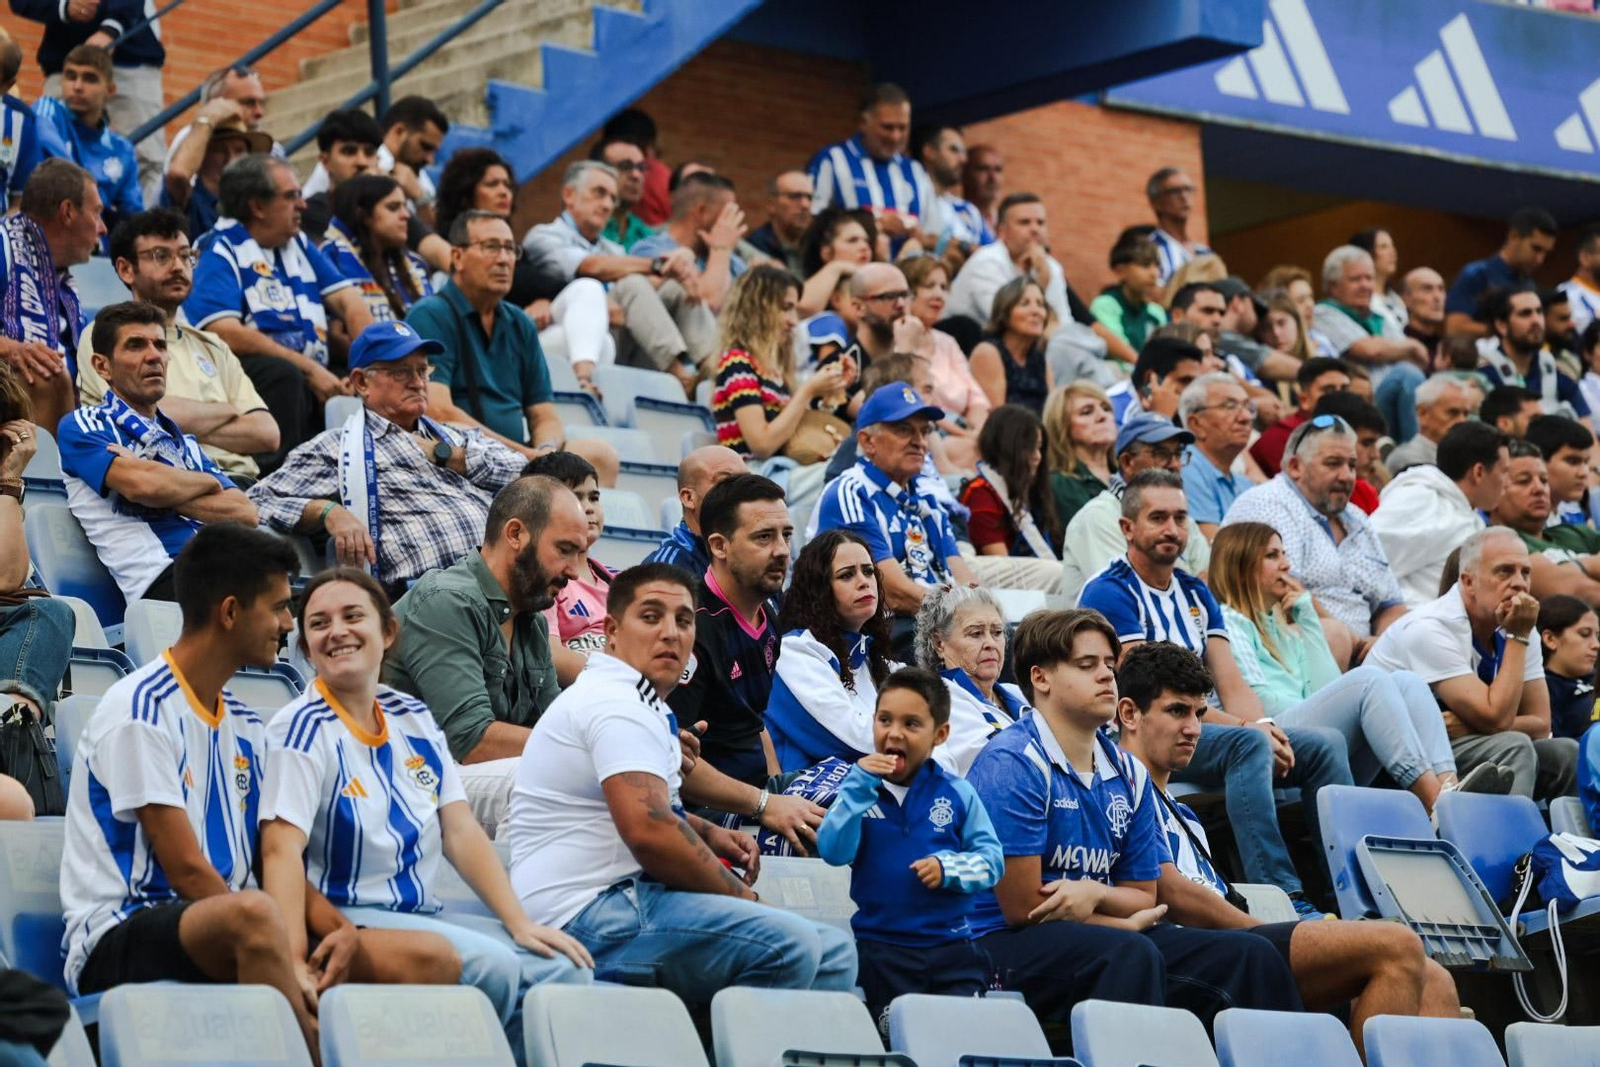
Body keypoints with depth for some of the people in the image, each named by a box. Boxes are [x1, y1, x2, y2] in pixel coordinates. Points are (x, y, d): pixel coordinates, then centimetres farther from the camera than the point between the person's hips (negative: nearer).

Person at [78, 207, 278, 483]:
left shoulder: (211, 347, 28)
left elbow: (267, 435, 14)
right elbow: (152, 415, -7)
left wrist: (187, 425, 0)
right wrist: (227, 411, 11)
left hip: (242, 483, 5)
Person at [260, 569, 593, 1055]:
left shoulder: (414, 719, 11)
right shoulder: (305, 729, -10)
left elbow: (462, 833, 7)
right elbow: (282, 849, -21)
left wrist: (520, 923, -5)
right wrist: (293, 963, -33)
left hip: (423, 916, 7)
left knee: (566, 969, -11)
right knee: (492, 966, -26)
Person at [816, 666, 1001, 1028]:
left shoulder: (957, 794, 4)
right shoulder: (860, 790, 3)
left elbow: (992, 859, 3)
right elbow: (833, 852, -12)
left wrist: (949, 867, -16)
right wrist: (859, 787, -18)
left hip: (950, 943, 1)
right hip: (880, 946, -1)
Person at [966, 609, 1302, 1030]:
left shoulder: (1128, 773, 13)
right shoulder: (1012, 764, -11)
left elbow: (1144, 897, 15)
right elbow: (1023, 907, -13)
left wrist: (1096, 893, -10)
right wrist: (1129, 923, -2)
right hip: (1006, 945, -7)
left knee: (1250, 955, -8)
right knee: (1131, 954, -36)